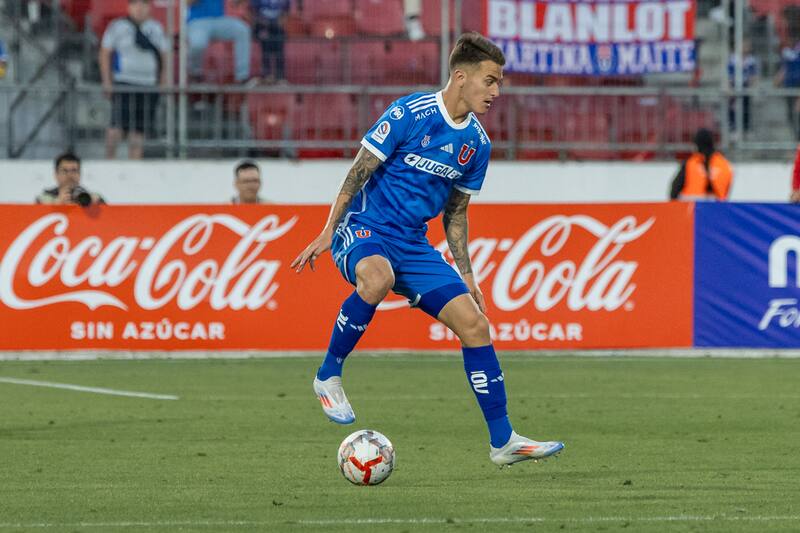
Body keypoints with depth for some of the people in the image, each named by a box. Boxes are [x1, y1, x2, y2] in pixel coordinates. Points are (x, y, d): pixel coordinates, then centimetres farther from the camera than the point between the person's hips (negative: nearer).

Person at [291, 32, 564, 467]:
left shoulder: (478, 144, 8)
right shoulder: (410, 114, -13)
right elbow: (360, 171, -9)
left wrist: (466, 276, 15)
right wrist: (328, 232, -11)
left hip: (414, 244, 7)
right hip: (365, 228, -7)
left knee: (474, 324, -4)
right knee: (378, 277, -41)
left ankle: (503, 440, 4)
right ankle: (328, 377, -22)